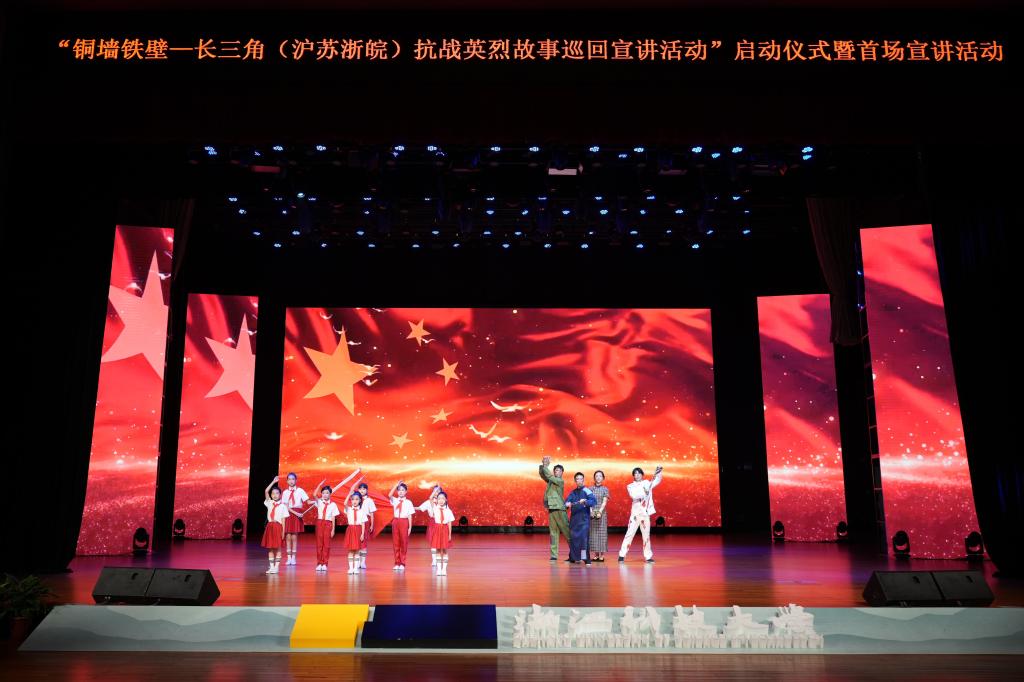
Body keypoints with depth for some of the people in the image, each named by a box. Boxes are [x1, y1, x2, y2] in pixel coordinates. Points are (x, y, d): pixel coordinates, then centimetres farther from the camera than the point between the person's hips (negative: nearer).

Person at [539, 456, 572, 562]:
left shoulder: (561, 481, -4)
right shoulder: (550, 480, 15)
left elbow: (549, 476, -14)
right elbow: (543, 475, 7)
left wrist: (545, 465, -10)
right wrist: (543, 465, -8)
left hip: (560, 509, -6)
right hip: (551, 509, 6)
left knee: (566, 531, -3)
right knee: (553, 533, 4)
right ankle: (554, 555, 3)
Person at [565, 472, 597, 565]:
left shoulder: (586, 491, -4)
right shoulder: (573, 493, 13)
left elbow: (594, 501, -14)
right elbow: (567, 501, 4)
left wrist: (585, 502, -32)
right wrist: (567, 504, -19)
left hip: (584, 518, -5)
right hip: (574, 518, 5)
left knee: (584, 538, -12)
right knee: (573, 538, 8)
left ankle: (586, 559, -8)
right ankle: (573, 558, 22)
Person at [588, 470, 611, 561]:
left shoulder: (605, 489, 3)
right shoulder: (590, 488, 7)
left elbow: (604, 502, -5)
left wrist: (600, 512, -16)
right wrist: (591, 511, -11)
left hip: (602, 512, -1)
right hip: (592, 513, 1)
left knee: (602, 532, -2)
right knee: (593, 533, 1)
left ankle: (602, 555, 1)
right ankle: (595, 554, 6)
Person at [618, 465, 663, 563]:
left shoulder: (647, 484, 8)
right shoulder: (630, 486, 2)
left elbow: (658, 481, -1)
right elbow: (634, 496, -15)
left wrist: (658, 473, -18)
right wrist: (644, 491, -25)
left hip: (646, 513, 2)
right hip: (635, 513, -2)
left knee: (646, 534, 7)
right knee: (630, 533, -5)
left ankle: (648, 556, 12)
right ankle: (622, 555, -4)